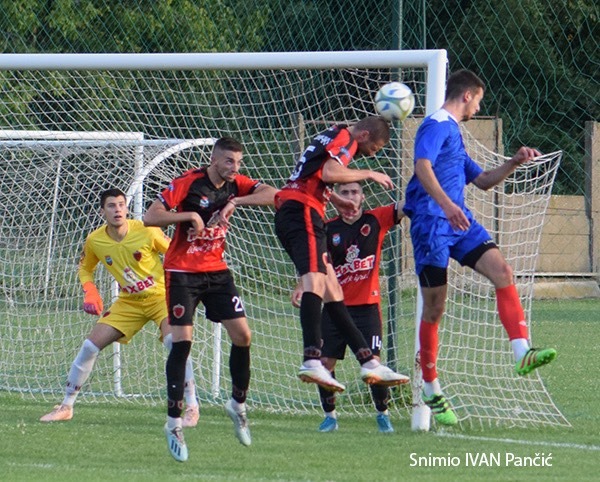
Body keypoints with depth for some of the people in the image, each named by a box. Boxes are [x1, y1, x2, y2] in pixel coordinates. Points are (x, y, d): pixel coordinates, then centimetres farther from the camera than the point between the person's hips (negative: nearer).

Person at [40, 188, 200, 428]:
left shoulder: (146, 232, -19)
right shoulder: (94, 241, -8)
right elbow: (85, 268, 13)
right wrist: (90, 292, -6)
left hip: (161, 296, -4)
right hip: (129, 302, 4)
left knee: (174, 341, -30)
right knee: (90, 346, -3)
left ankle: (191, 407, -19)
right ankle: (66, 406, 13)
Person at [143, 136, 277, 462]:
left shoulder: (235, 184, 0)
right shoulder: (188, 183, -14)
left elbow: (270, 194, -14)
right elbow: (150, 218, -18)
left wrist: (235, 202, -24)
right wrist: (189, 215, -27)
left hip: (217, 271, 5)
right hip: (182, 273, -5)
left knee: (242, 335, -3)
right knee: (182, 341, -11)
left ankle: (238, 404, 20)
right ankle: (174, 423, -5)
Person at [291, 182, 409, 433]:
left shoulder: (375, 219, 0)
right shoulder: (329, 229, 4)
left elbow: (405, 209, -9)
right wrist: (301, 286, -9)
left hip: (367, 306, -2)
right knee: (325, 362, -2)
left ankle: (383, 413, 10)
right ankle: (330, 415, 14)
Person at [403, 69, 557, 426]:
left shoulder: (454, 133, 24)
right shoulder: (436, 126, -6)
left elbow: (482, 180, 33)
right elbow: (422, 167, -23)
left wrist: (515, 163, 18)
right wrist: (446, 205, -37)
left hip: (460, 222, 8)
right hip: (431, 223, -8)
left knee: (502, 271, -14)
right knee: (434, 308, -2)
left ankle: (523, 352, -26)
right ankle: (431, 391, 8)